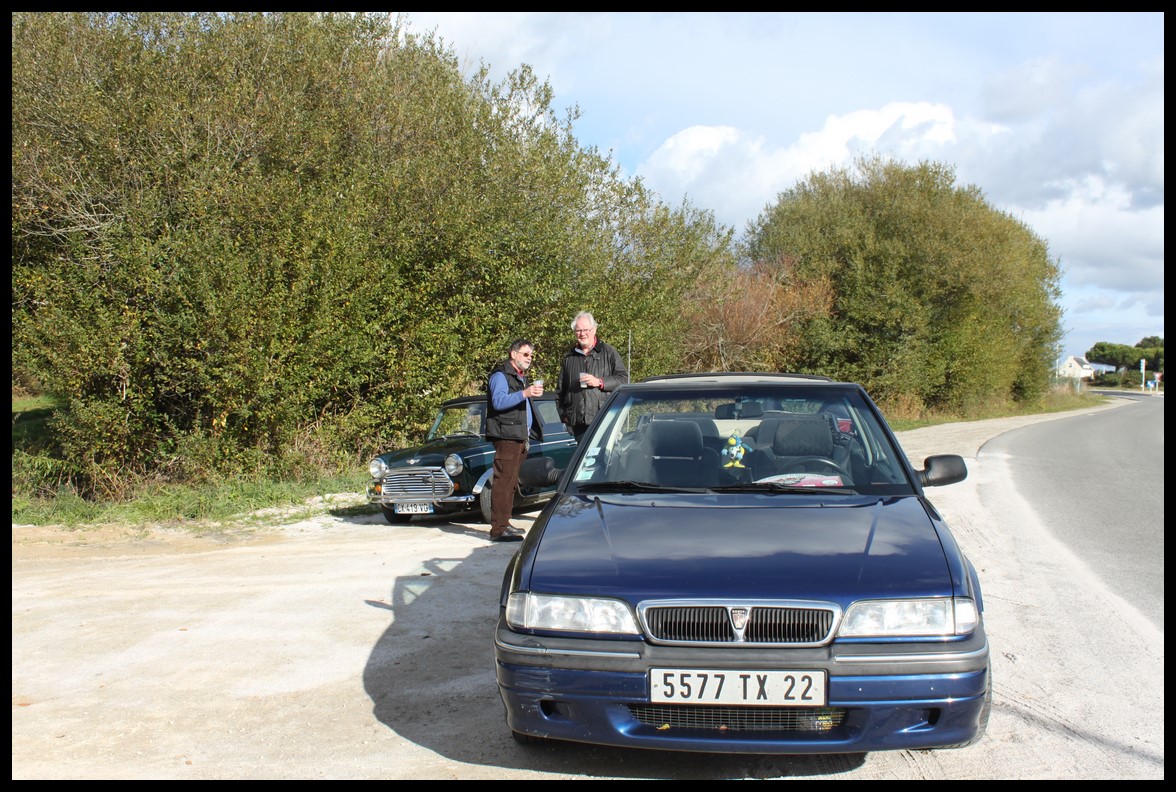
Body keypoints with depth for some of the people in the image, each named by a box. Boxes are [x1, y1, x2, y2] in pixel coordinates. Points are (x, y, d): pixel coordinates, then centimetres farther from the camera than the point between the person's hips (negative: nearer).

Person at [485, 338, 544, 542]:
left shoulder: (521, 378, 25)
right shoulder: (500, 375, -5)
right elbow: (498, 401, -22)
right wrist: (524, 393, -29)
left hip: (520, 437, 10)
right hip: (506, 436, -10)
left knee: (510, 482, 12)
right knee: (503, 482, -13)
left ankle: (504, 524, 17)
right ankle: (498, 529, -15)